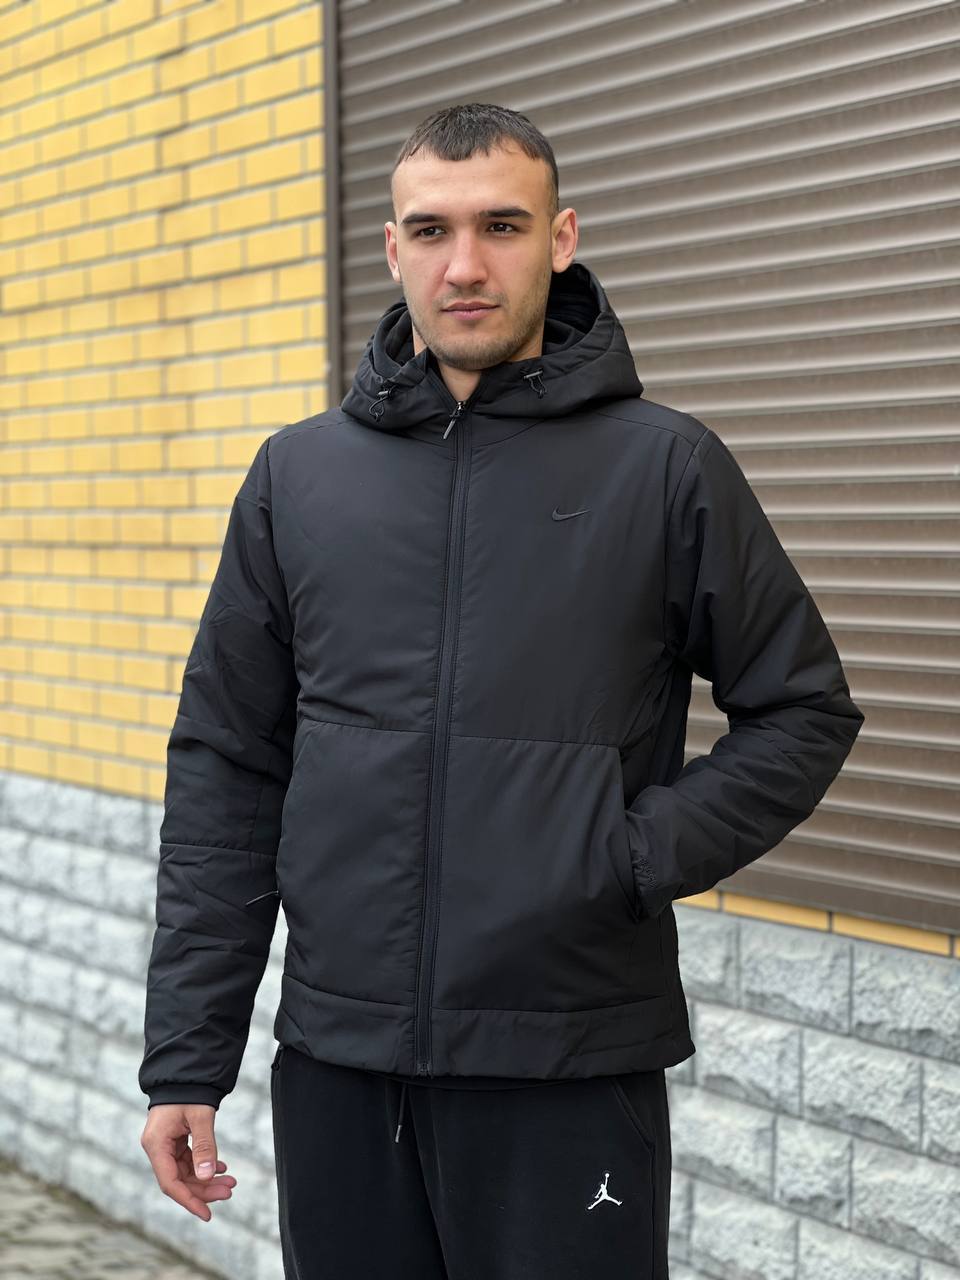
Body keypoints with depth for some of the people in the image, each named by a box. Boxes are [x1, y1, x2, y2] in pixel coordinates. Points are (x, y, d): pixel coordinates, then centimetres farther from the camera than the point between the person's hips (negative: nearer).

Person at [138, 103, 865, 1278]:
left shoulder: (666, 466, -2)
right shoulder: (299, 475, 5)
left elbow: (804, 714, 4)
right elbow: (225, 773, 7)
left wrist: (641, 850, -11)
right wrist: (185, 1056, 3)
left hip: (574, 1064, -2)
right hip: (337, 1064, 3)